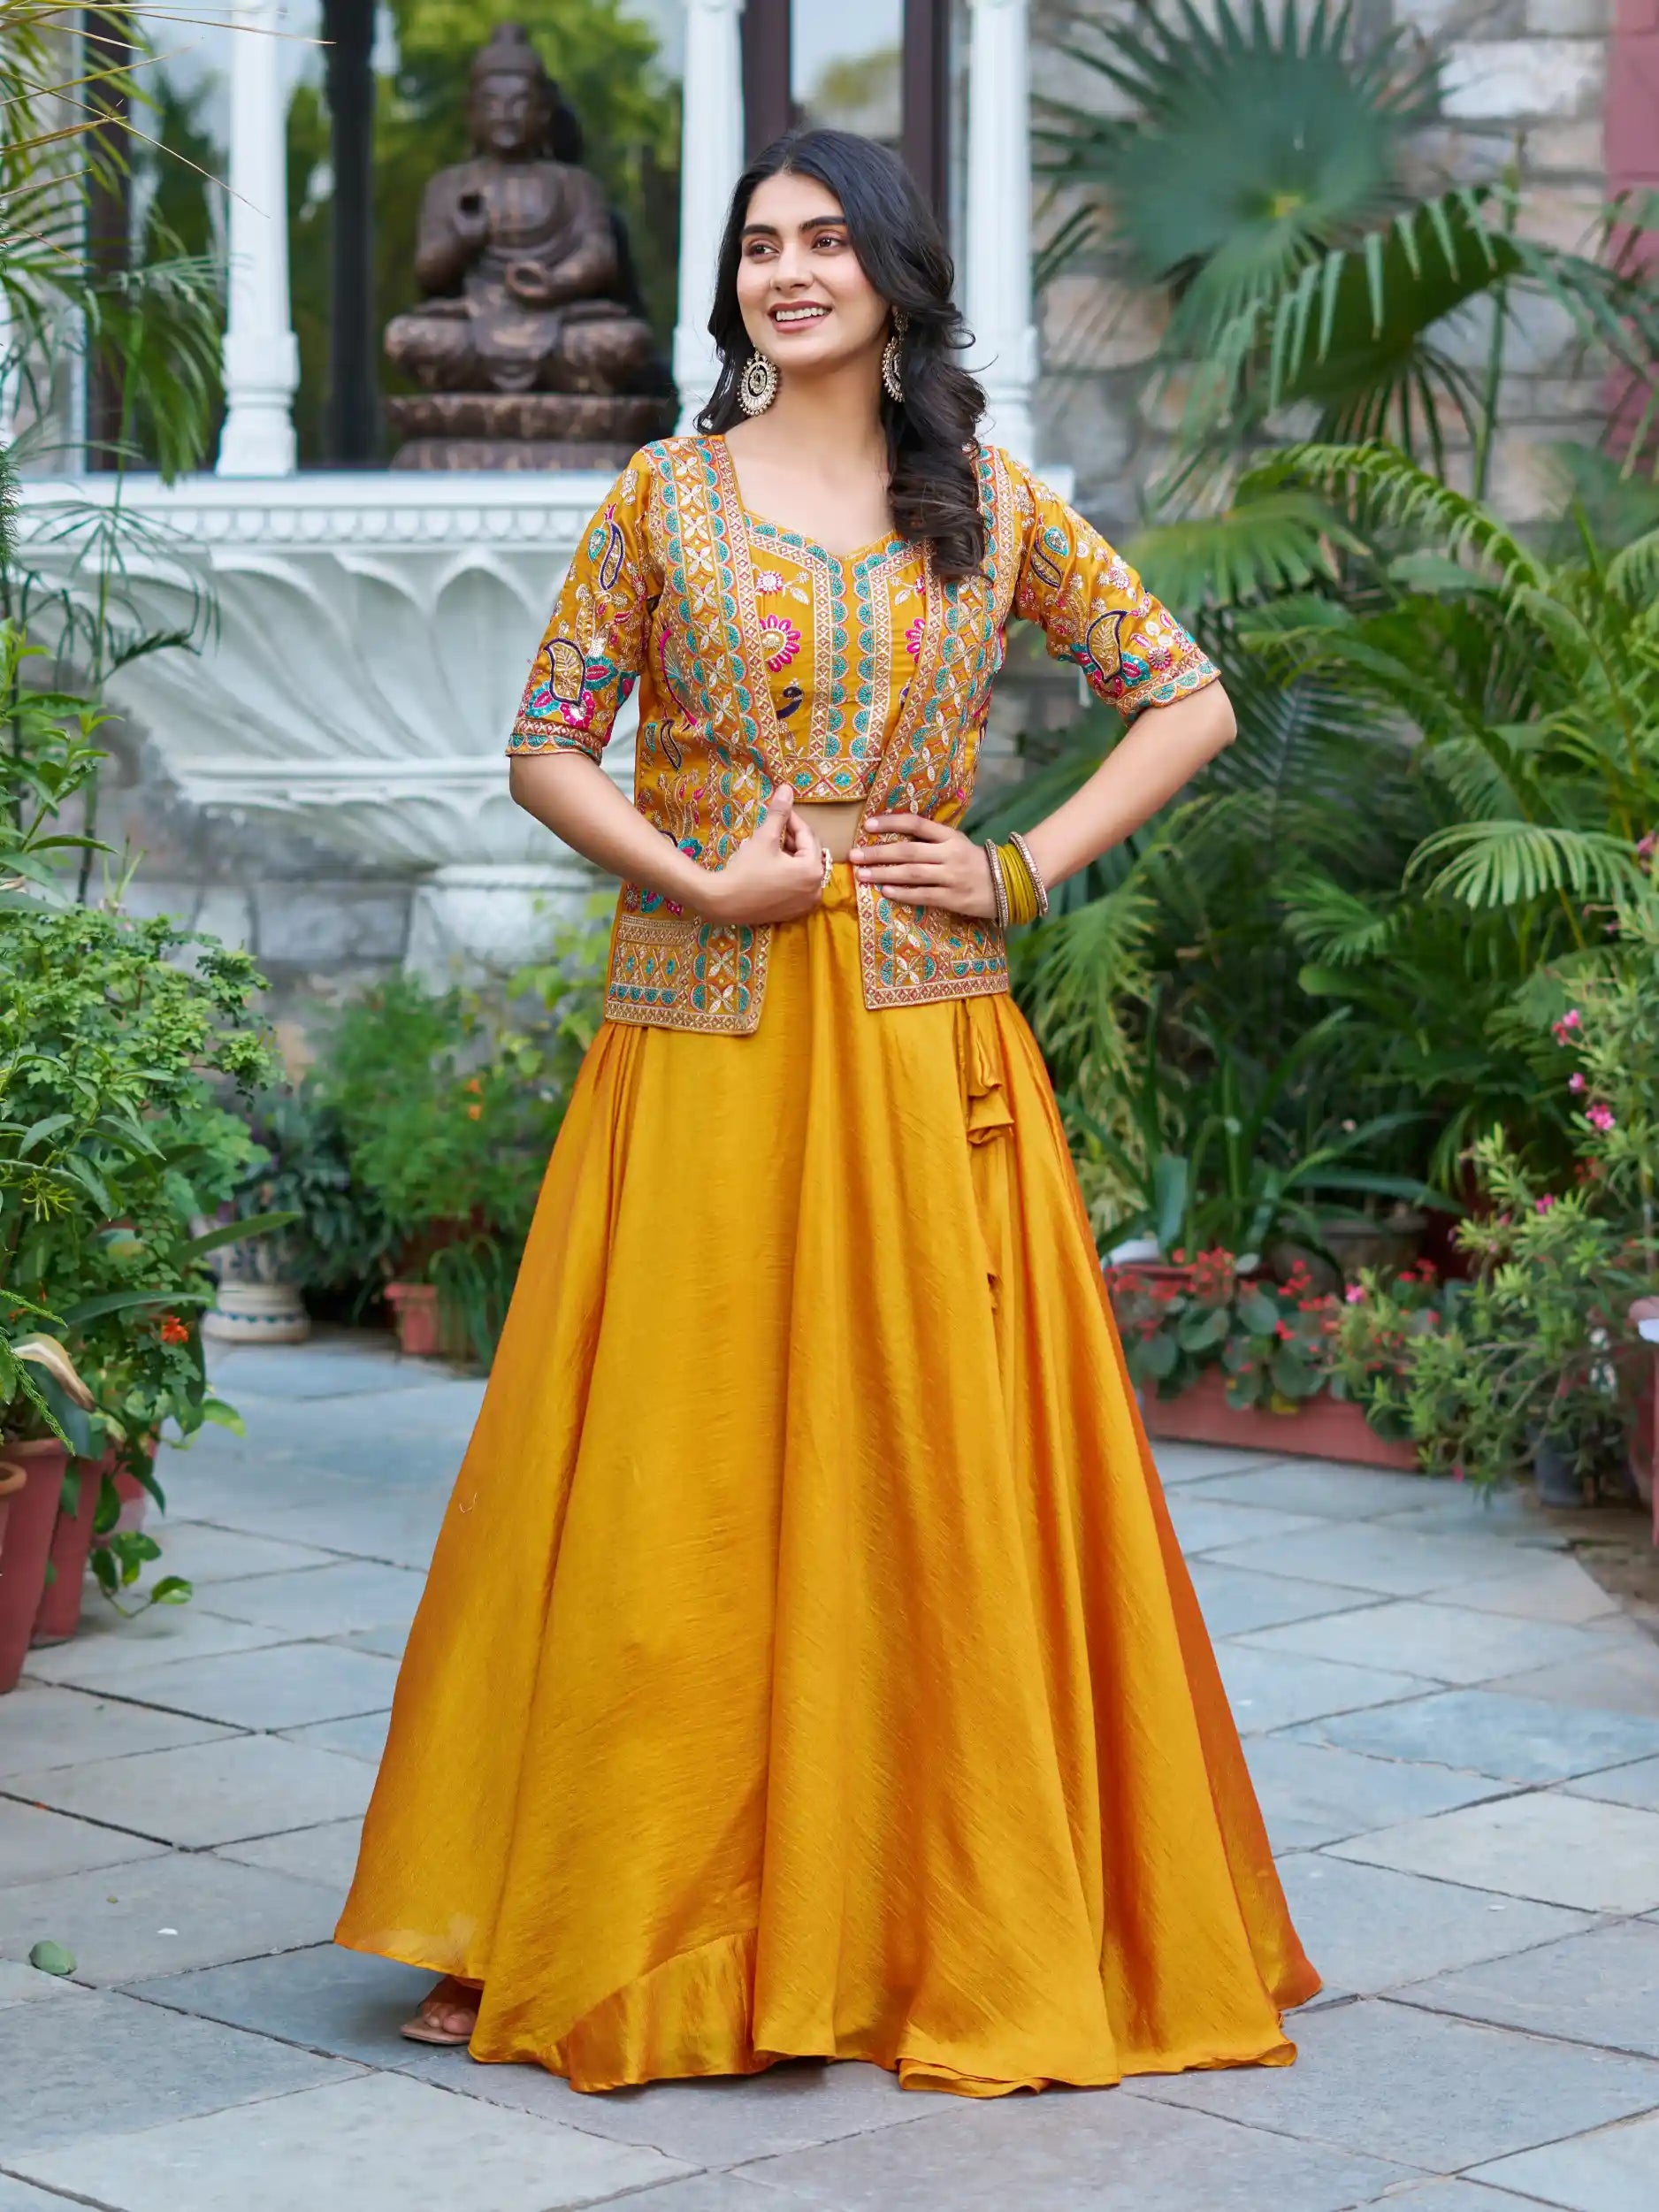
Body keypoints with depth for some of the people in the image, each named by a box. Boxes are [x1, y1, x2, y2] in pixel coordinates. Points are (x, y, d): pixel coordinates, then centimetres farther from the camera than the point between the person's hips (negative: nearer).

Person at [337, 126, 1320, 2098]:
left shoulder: (992, 508, 7)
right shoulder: (664, 497, 5)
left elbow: (1189, 699, 11)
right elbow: (548, 750, 3)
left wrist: (1023, 870, 0)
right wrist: (699, 881, -11)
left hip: (924, 1048, 1)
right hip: (703, 1041, -1)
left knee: (942, 1469, 3)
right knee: (670, 1477, 1)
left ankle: (966, 1928, 15)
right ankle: (580, 1929, 11)